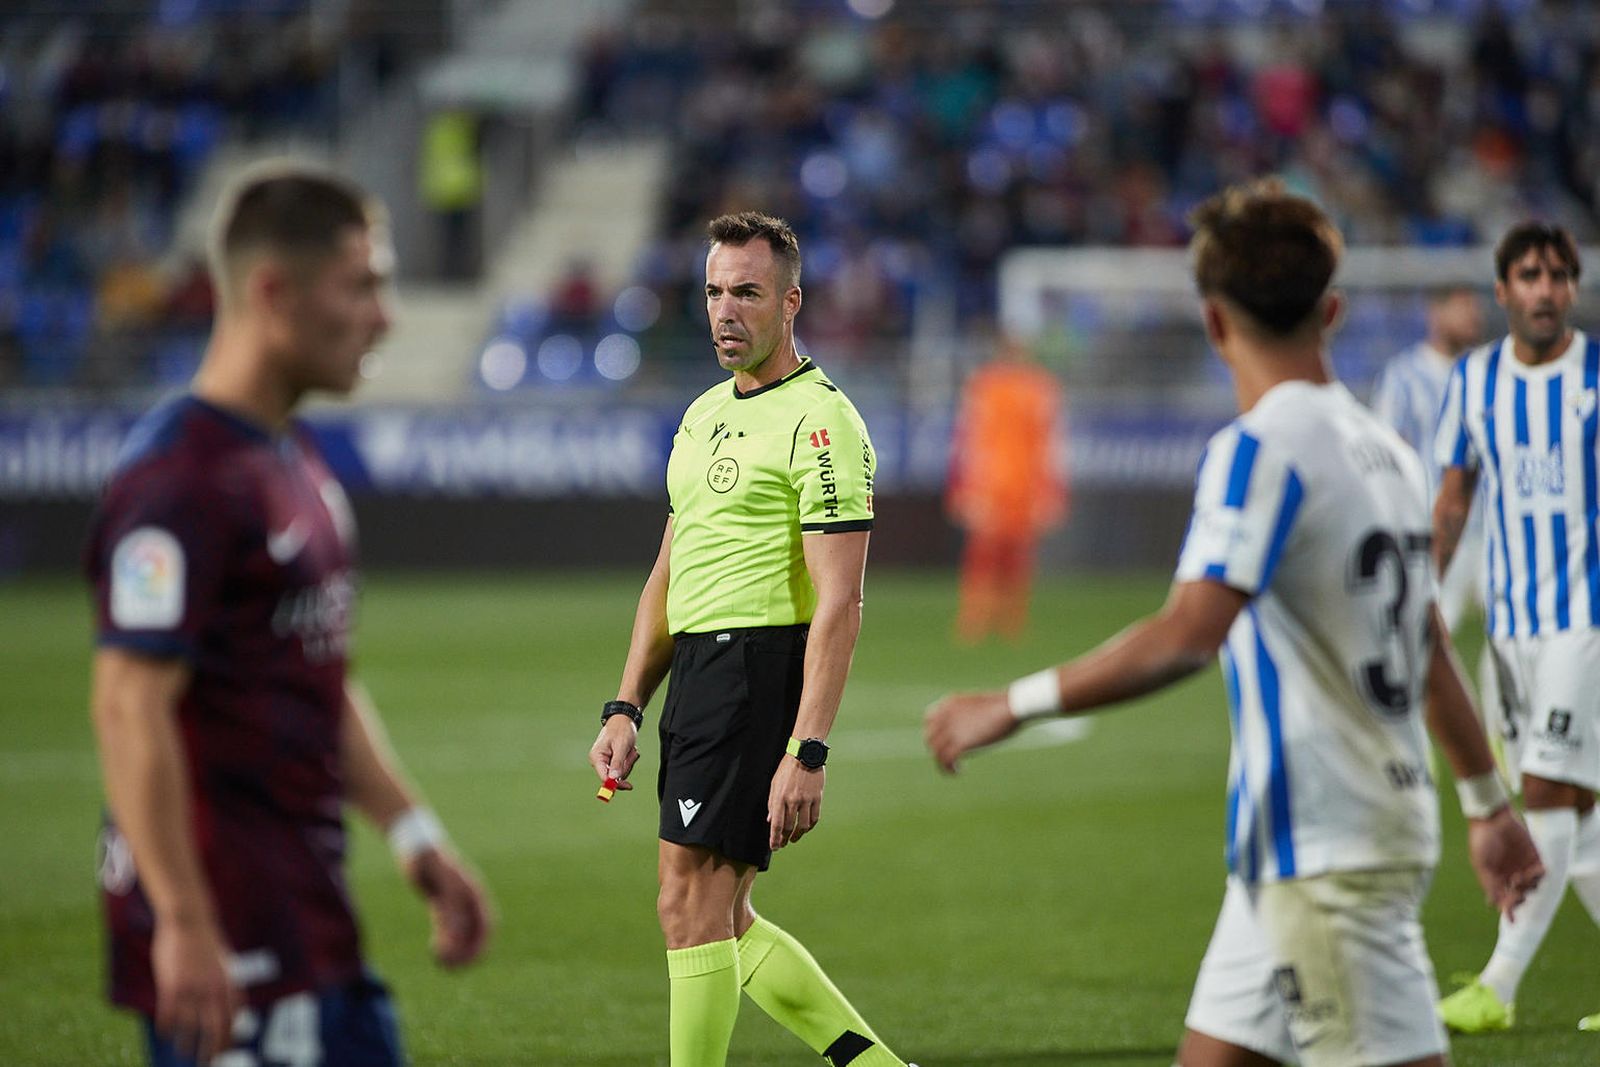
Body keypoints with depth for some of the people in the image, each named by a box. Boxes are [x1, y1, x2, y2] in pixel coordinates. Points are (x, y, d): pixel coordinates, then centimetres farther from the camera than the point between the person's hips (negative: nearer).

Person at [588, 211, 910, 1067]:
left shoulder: (819, 422, -11)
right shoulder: (704, 415, 17)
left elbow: (839, 604, -16)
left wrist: (806, 753, -22)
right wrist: (625, 711, 14)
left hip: (762, 668, -9)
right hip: (698, 675, 9)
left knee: (691, 902, -10)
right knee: (720, 921, 10)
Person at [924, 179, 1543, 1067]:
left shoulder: (1261, 448, -15)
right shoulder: (1382, 448, 12)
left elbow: (1186, 638, -27)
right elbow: (1430, 646, 21)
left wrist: (1015, 705, -21)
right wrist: (1488, 802, 30)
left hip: (1321, 850, -9)